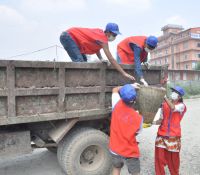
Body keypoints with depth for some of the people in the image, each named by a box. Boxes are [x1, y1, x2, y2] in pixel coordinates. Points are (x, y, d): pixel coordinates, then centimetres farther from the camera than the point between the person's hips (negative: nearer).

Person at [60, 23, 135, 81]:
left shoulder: (100, 32, 2)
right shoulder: (103, 39, -22)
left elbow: (96, 47, 13)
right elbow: (111, 59, -23)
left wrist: (101, 59, -4)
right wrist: (124, 73, -20)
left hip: (70, 36, 9)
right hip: (68, 37, -9)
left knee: (83, 61, 9)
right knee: (79, 62, -20)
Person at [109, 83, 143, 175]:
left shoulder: (117, 105, -18)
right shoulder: (138, 118, -23)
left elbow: (115, 90, 2)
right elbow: (136, 133, -2)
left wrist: (130, 86, 5)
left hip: (115, 149, 3)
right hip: (130, 152, -3)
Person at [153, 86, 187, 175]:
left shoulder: (181, 105, -4)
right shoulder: (164, 104, 4)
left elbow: (173, 108, -29)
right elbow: (161, 119, 6)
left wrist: (164, 96, -33)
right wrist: (154, 122, -13)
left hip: (174, 136, -2)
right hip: (162, 134, 2)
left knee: (173, 158, 10)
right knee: (159, 157, 3)